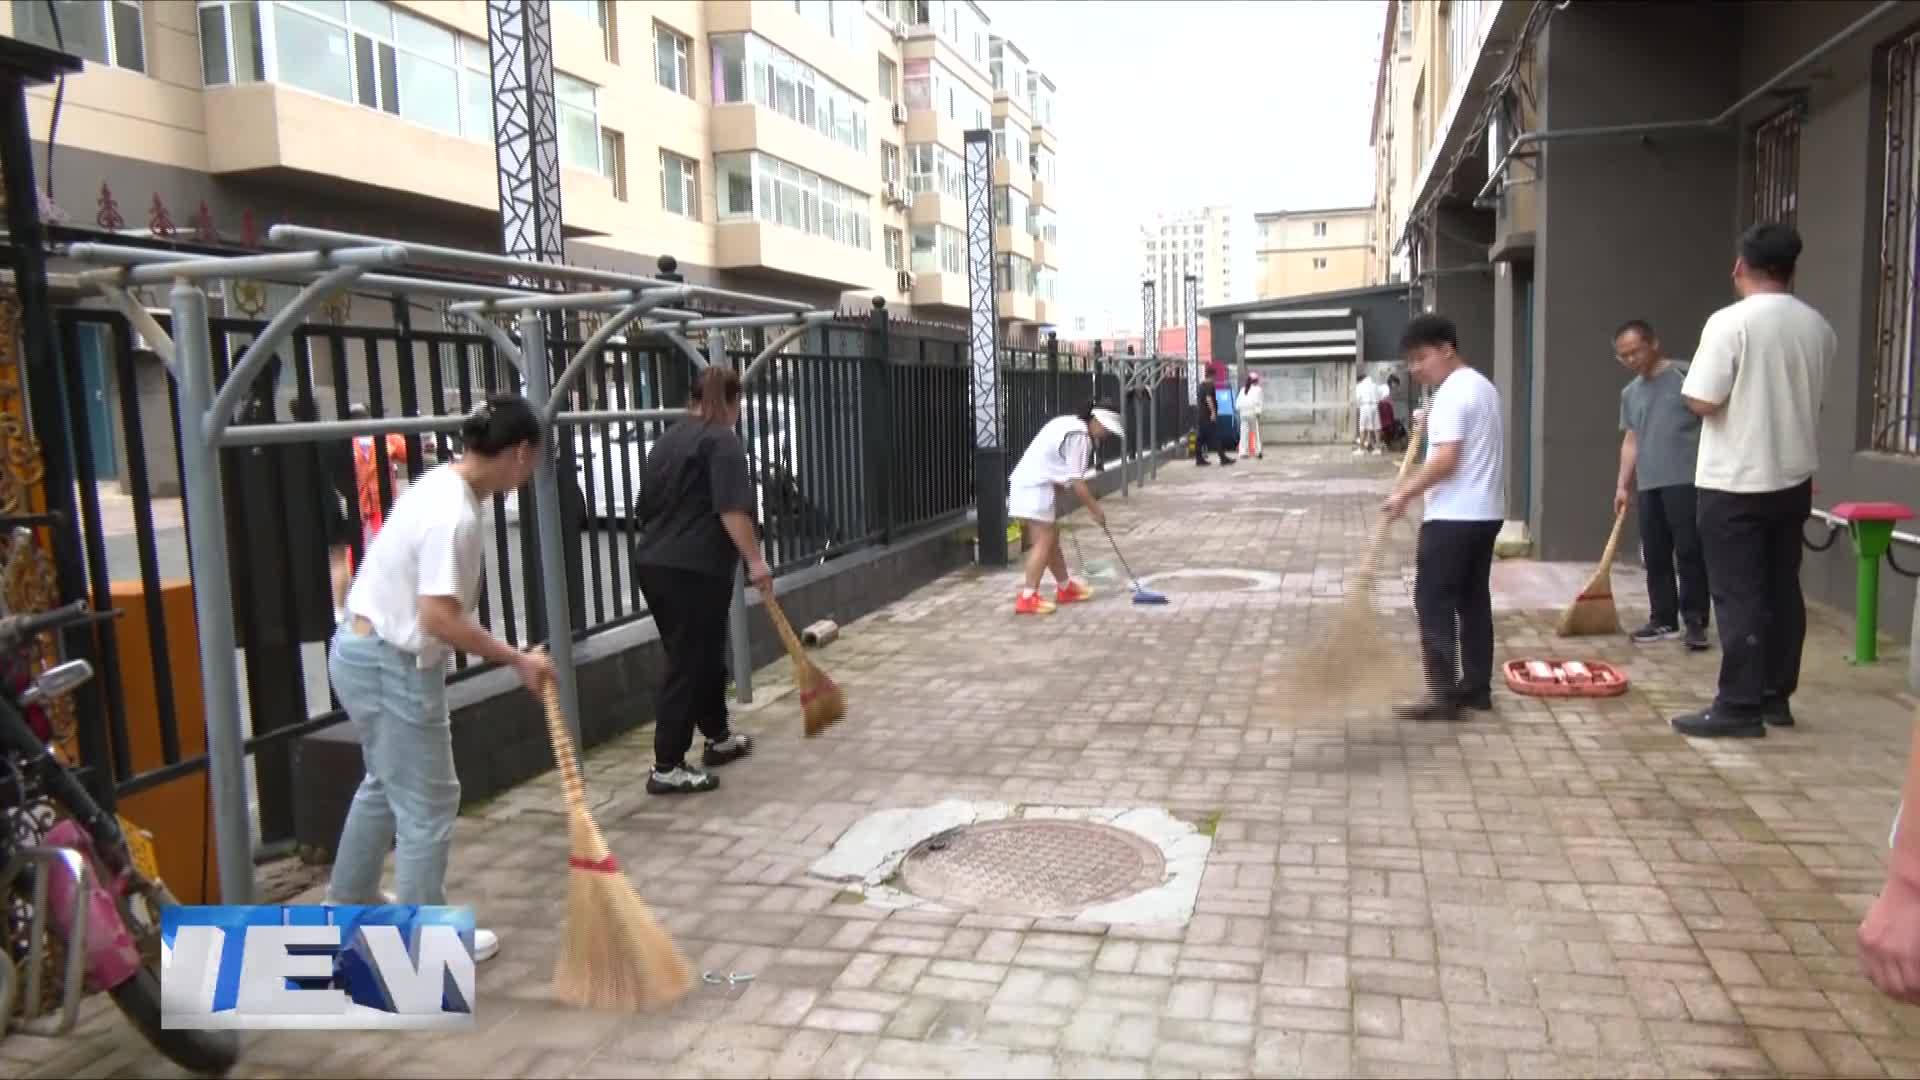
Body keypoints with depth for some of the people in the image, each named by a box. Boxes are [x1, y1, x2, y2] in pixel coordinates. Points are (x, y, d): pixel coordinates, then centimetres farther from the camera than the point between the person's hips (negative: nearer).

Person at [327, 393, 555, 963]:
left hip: (365, 652, 10)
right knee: (428, 803, 3)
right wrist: (518, 660, -21)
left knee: (386, 784, 28)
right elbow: (440, 617, -30)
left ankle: (348, 900, 47)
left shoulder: (444, 485, 6)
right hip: (391, 665, -10)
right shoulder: (455, 512, -25)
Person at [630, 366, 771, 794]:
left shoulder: (668, 439, 18)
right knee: (688, 665, -4)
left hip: (653, 564, 9)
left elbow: (648, 504, 25)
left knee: (704, 655, 20)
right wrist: (755, 559, -17)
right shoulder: (722, 440, -8)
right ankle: (667, 767, -1)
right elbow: (732, 509, -19)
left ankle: (718, 737, 34)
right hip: (694, 569, -9)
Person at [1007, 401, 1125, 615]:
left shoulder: (1069, 424, 16)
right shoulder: (1080, 436, -14)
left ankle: (1065, 588, 29)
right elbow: (1077, 482, -16)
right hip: (1035, 488, -10)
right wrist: (1095, 509, -7)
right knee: (1044, 541, -9)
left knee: (1051, 537, 17)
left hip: (1025, 483, 10)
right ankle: (1028, 598, -12)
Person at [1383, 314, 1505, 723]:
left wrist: (1404, 493, -15)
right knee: (1473, 599, 13)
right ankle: (1476, 687, 17)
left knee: (1434, 601, -5)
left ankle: (1443, 694, -4)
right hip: (1485, 511, 10)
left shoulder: (1451, 393, -15)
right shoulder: (1483, 386, 16)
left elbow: (1446, 459, -22)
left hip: (1453, 515, -10)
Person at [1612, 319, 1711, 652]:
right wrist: (1622, 485, 15)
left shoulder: (1685, 375, -2)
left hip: (1686, 480, -6)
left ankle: (1695, 621, 3)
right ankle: (1663, 620, 17)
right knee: (1655, 557, 8)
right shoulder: (1630, 393, 16)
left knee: (1689, 552, -5)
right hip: (1647, 485, 6)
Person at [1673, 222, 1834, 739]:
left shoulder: (1730, 322, -16)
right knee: (1782, 589, 13)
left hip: (1735, 482, -6)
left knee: (1738, 595, -3)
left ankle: (1739, 706, 0)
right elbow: (1811, 398, 17)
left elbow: (1701, 402, -17)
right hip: (1793, 478, 7)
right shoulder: (1819, 327, 6)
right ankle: (1776, 695, 22)